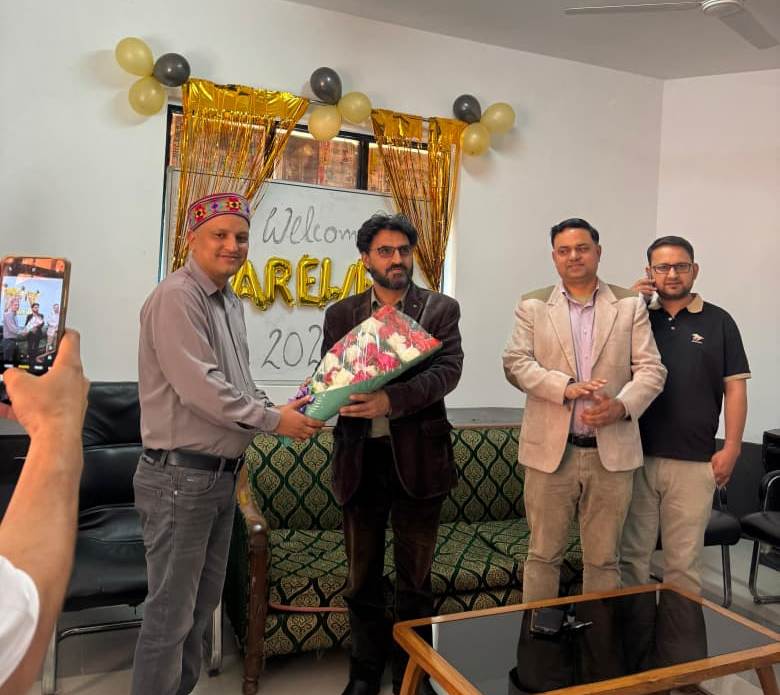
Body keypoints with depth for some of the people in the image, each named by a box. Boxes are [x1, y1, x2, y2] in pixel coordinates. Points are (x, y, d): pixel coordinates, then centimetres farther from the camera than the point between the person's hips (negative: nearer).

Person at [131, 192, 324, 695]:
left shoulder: (232, 303, 13)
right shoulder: (177, 297, -15)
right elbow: (200, 388, -23)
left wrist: (279, 413, 2)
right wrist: (273, 420, -15)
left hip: (222, 473, 9)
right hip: (181, 476, -9)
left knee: (203, 602, 19)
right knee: (172, 611, 3)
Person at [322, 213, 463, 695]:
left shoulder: (441, 309, 1)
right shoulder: (341, 314, 8)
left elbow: (448, 369, -13)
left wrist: (390, 399, -28)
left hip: (417, 457, -2)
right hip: (360, 458, 2)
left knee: (415, 577, 12)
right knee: (363, 577, 15)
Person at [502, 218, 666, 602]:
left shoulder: (630, 305, 7)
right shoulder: (532, 305, 5)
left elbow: (651, 368, 1)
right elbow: (515, 362, -5)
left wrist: (622, 405, -18)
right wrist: (565, 387, -20)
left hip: (612, 452, 1)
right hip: (550, 449, 0)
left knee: (604, 559, 13)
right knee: (543, 554, 10)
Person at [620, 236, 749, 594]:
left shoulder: (718, 322, 4)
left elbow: (735, 387, 3)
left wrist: (731, 447, -5)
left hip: (693, 462, -1)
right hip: (637, 457, 2)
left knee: (684, 561, 7)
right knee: (632, 554, 10)